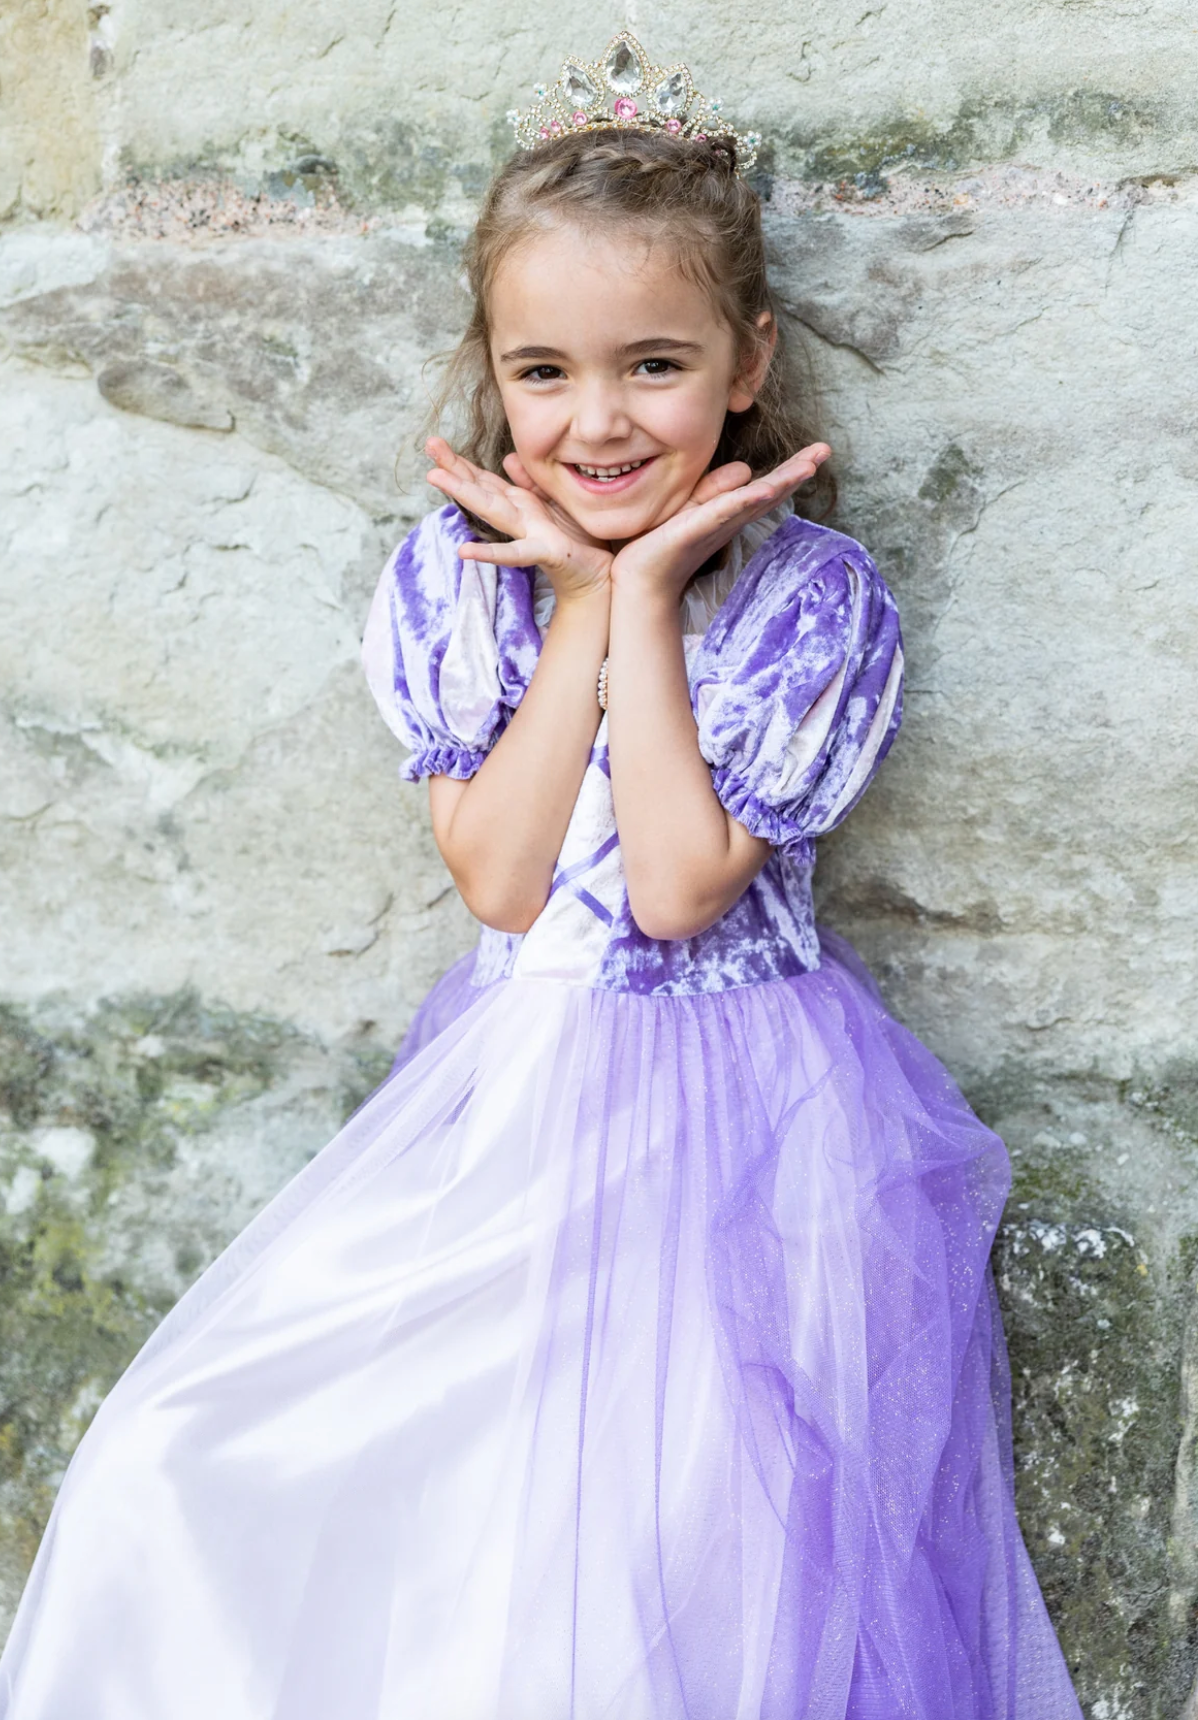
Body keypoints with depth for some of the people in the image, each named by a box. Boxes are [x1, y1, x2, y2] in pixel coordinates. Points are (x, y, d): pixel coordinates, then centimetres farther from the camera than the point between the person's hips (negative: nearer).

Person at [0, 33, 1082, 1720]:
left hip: (741, 1122, -3)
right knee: (177, 1469, -2)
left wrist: (646, 594, -16)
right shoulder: (454, 576, 0)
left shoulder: (818, 601, -9)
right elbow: (501, 882, -8)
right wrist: (583, 603, -12)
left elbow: (676, 889, -17)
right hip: (509, 1098, 4)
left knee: (679, 1567, -15)